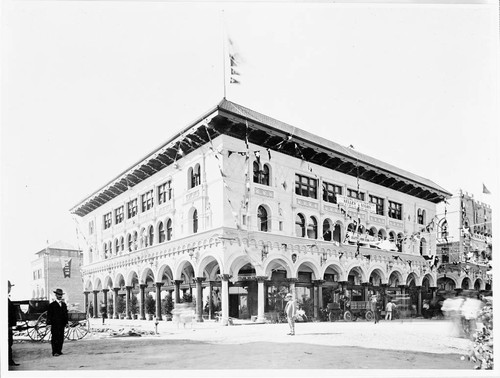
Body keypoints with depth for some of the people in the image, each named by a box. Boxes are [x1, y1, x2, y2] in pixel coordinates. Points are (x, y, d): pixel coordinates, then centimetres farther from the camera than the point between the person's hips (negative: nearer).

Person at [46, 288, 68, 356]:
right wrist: (49, 323, -11)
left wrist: (66, 322, 10)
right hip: (55, 325, -5)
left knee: (61, 338, 5)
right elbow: (49, 315, -4)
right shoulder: (52, 305, -1)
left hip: (62, 325, 5)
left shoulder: (64, 304, 14)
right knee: (55, 338, -4)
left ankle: (59, 351, 12)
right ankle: (54, 352, -1)